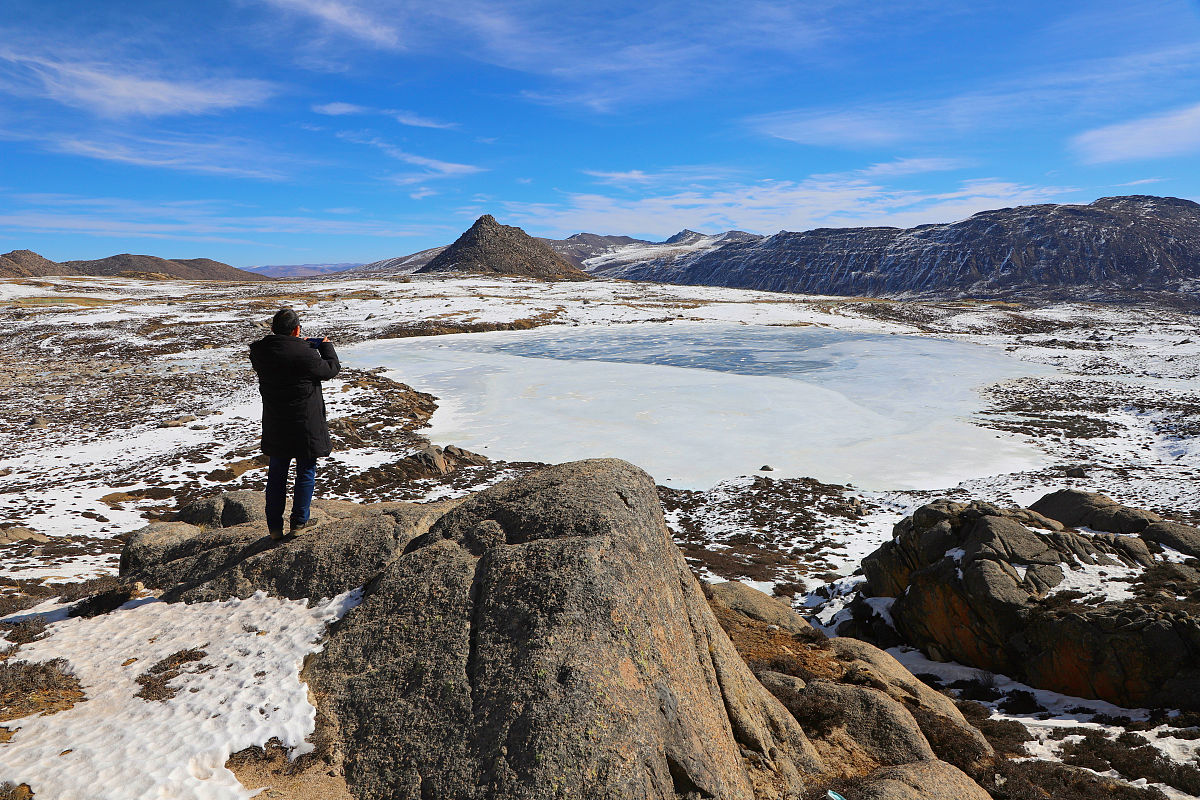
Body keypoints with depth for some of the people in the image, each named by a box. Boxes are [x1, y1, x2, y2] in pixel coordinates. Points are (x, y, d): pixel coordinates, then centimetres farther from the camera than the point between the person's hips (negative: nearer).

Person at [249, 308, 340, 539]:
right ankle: (298, 524, 12)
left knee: (276, 473, 16)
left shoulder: (259, 351, -3)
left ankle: (274, 527, 21)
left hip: (274, 425, 5)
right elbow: (330, 369, -5)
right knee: (305, 472, 9)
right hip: (305, 423, -5)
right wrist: (327, 346, 12)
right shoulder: (304, 354, -19)